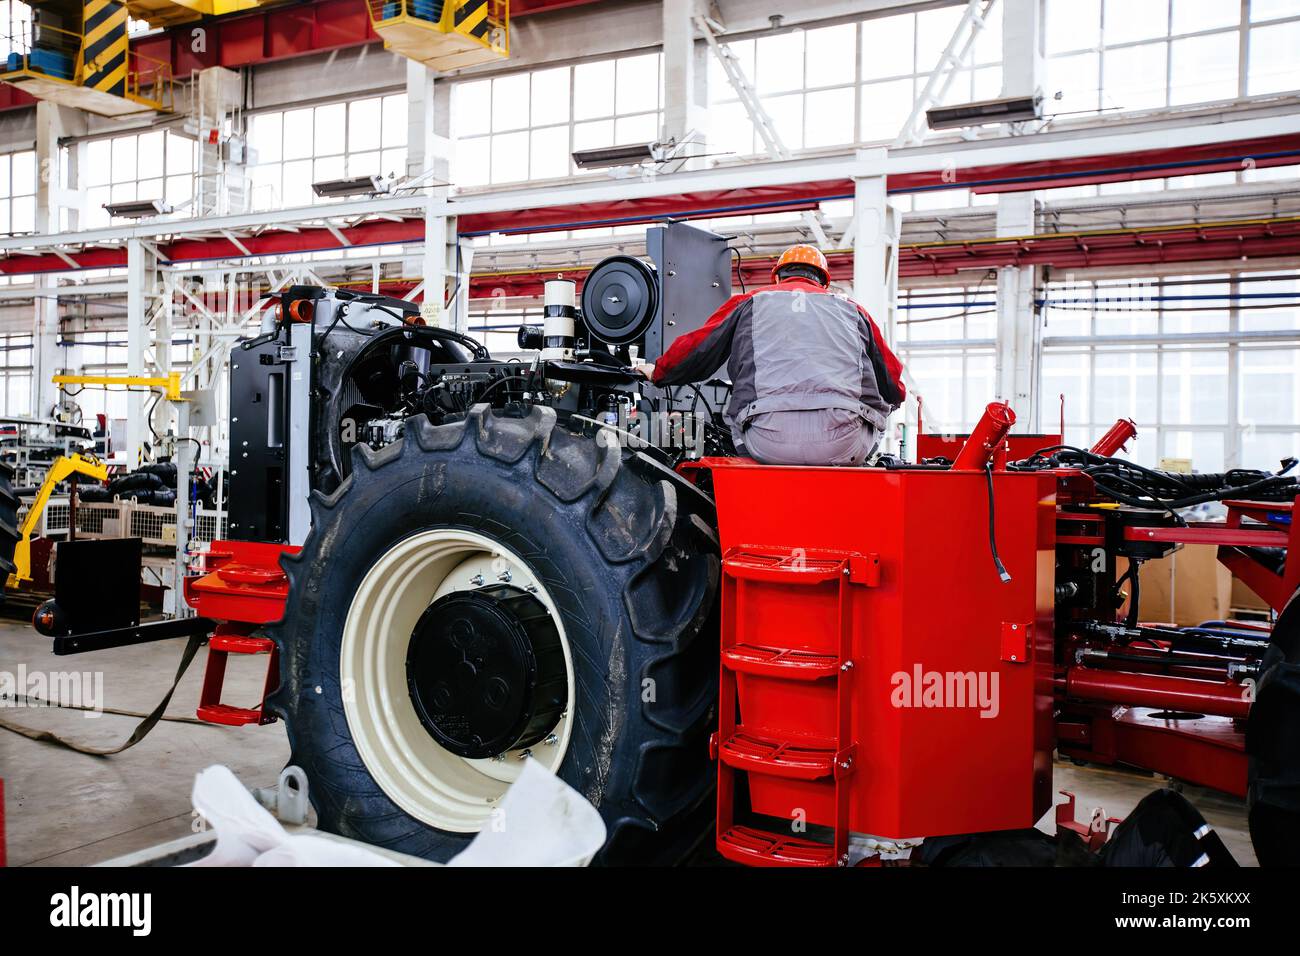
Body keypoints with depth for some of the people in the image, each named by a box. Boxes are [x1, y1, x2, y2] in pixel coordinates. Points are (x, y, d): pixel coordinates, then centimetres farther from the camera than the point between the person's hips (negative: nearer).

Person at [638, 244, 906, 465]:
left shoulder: (749, 303, 22)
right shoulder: (851, 309, 26)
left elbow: (695, 350, 22)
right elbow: (894, 388, 28)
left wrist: (657, 373, 42)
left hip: (768, 444, 0)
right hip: (845, 445, 0)